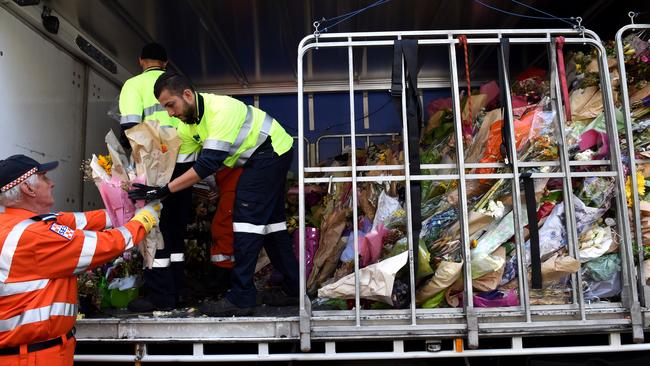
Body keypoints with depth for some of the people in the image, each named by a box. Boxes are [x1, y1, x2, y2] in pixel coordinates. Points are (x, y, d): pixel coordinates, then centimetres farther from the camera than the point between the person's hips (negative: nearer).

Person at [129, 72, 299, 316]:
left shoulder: (220, 110, -32)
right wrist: (151, 184, -16)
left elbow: (208, 164, -36)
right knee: (270, 218, 13)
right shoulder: (187, 124, -2)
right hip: (259, 158, 10)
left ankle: (241, 297, -13)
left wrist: (165, 190, -36)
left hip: (272, 149, -10)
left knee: (247, 216, -15)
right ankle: (293, 286, 24)